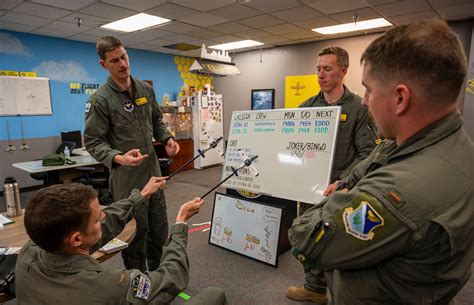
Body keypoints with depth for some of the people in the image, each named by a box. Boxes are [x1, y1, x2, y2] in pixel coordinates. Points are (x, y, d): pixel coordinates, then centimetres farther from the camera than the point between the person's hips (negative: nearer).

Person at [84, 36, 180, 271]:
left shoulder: (146, 89, 6)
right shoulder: (100, 99, -13)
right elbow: (92, 142, -12)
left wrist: (167, 139, -1)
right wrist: (118, 158, -29)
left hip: (153, 172, 6)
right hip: (127, 178, -6)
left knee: (159, 232, 18)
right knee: (135, 234, 8)